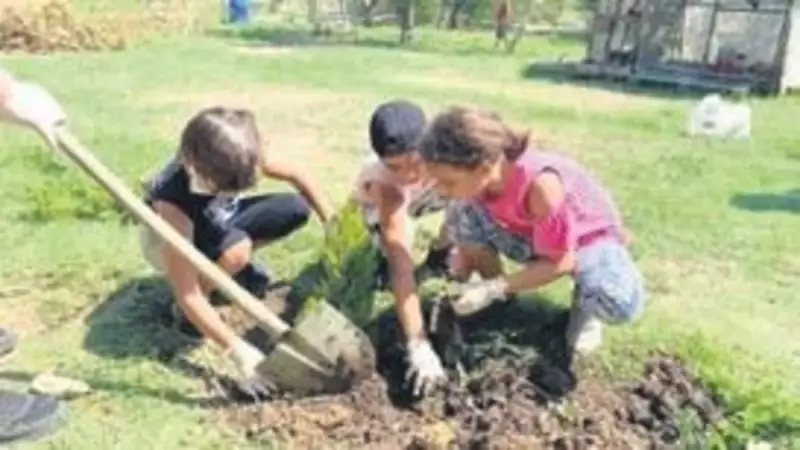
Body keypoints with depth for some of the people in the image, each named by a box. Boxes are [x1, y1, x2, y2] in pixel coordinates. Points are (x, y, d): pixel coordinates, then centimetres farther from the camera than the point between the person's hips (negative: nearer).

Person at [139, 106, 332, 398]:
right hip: (169, 239, -5)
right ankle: (188, 316, -9)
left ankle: (239, 269, 9)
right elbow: (188, 296, -40)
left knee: (297, 209, -14)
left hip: (218, 222, 5)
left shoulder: (235, 160, -28)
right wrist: (239, 352, -43)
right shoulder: (174, 200, -41)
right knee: (236, 249, -38)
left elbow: (296, 176, -8)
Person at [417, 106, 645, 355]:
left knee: (618, 303, -37)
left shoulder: (541, 184, -41)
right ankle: (498, 305, -1)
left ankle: (586, 300, 2)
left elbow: (560, 262, -29)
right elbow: (467, 240, -5)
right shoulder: (477, 179, -24)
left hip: (591, 236, -4)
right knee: (466, 216, -25)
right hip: (531, 236, 5)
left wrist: (494, 289, -33)